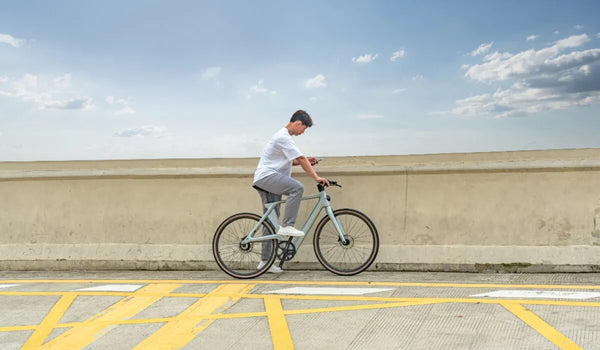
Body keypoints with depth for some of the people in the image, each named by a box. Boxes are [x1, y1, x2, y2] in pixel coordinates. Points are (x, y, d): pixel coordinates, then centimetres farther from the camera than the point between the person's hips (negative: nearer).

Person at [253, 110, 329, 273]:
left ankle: (265, 261, 10)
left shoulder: (284, 136, 20)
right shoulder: (283, 137, -13)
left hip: (269, 179, 11)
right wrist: (316, 177, -21)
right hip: (267, 176, -11)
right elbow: (301, 158, -19)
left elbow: (293, 161, 28)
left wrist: (307, 161, 11)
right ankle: (287, 226, -26)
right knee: (297, 187, -30)